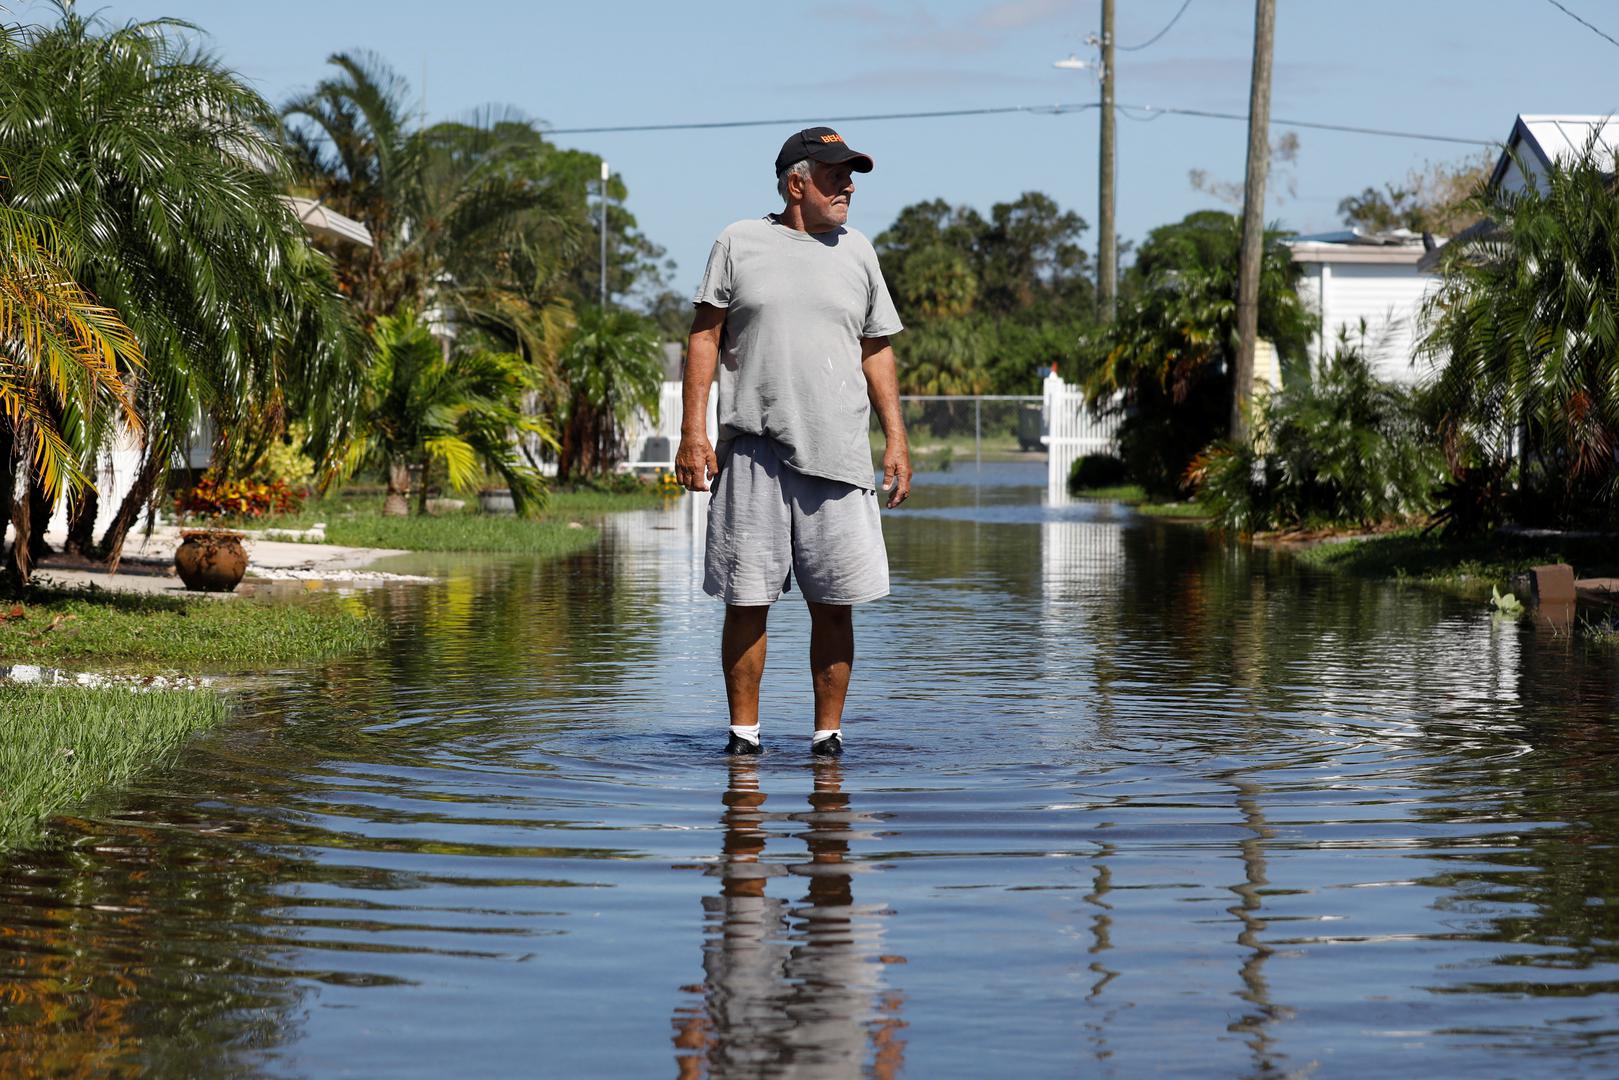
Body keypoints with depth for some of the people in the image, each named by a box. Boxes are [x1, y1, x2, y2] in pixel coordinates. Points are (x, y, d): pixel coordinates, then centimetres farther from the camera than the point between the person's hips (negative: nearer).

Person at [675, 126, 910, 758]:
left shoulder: (857, 252, 14)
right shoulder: (740, 243, 6)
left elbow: (877, 352, 17)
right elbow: (705, 337, 5)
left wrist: (896, 439, 9)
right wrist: (693, 432, -4)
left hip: (837, 455, 2)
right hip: (753, 450, -2)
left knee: (833, 603, 1)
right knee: (747, 600, 0)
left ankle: (828, 735, 10)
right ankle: (743, 734, 10)